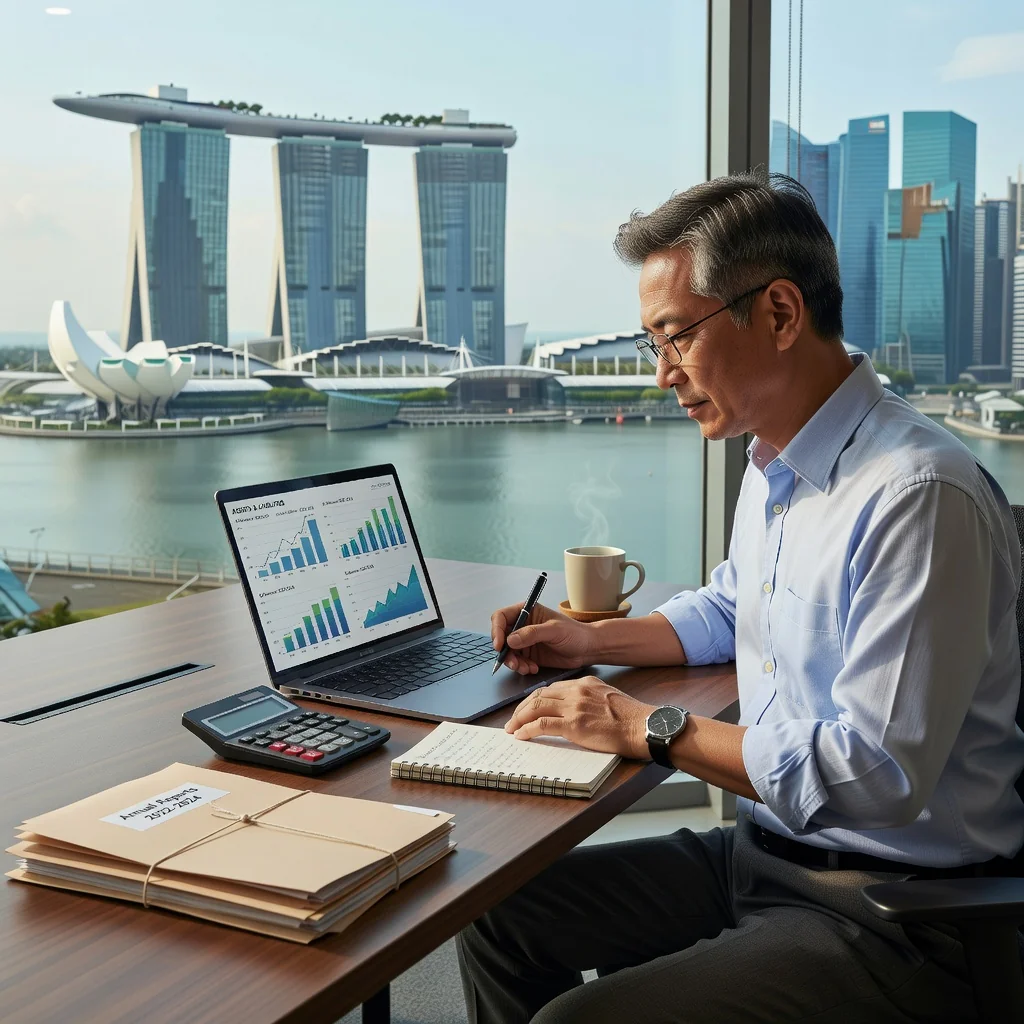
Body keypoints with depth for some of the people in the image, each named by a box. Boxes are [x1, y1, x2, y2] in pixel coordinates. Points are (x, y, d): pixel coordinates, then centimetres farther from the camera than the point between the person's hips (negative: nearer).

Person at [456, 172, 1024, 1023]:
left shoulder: (919, 496, -24)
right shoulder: (774, 467, 9)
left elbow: (875, 776, -28)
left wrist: (650, 729, -20)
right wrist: (595, 641, 12)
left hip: (891, 915, -9)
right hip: (761, 854, 9)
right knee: (500, 914, 7)